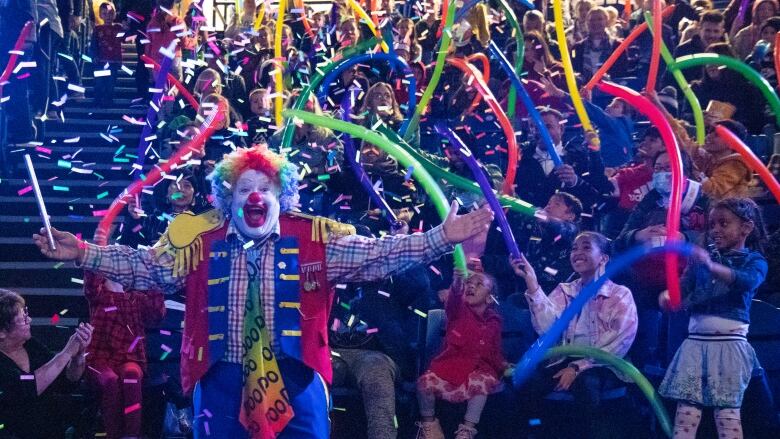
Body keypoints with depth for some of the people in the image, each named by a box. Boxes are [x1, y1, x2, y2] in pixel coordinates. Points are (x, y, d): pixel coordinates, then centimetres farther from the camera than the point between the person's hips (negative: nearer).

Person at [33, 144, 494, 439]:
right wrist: (84, 253, -2)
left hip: (295, 379, -1)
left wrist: (441, 238, -13)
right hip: (221, 380, 1)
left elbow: (378, 254, -4)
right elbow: (145, 266, 7)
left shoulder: (315, 240, 0)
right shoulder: (201, 241, 5)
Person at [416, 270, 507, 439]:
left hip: (477, 369, 1)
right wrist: (458, 279, -50)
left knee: (482, 381, -34)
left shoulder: (493, 322, 6)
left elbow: (494, 353, 14)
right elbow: (453, 298, -27)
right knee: (425, 381, -27)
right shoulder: (459, 310, -2)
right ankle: (428, 423, 3)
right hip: (450, 364, -1)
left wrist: (503, 367, -8)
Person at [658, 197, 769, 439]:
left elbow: (748, 281, -22)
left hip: (729, 343, -4)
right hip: (696, 342, 4)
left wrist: (711, 266, -40)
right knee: (686, 409, -1)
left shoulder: (754, 261, 1)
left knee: (727, 412, -5)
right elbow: (684, 287, 5)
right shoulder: (702, 258, 14)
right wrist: (668, 295, -20)